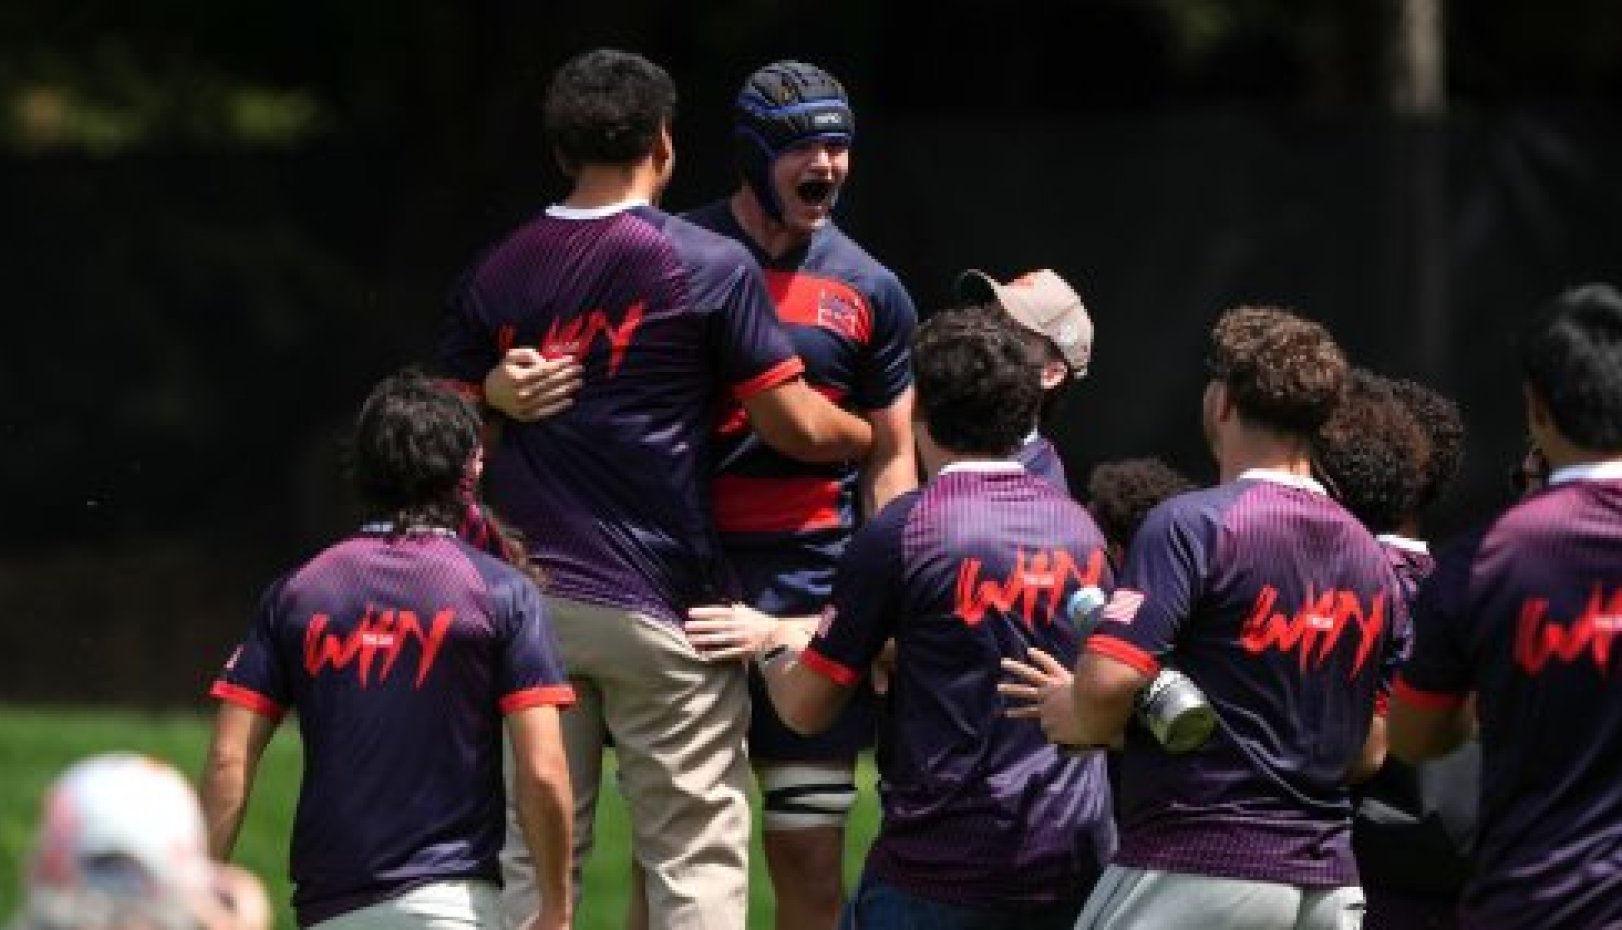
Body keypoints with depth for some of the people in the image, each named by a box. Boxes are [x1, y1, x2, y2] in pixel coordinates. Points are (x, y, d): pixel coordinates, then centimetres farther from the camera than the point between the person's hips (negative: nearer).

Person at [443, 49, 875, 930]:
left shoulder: (494, 274, 9)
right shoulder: (707, 265, -5)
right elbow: (798, 428, -2)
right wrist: (877, 438, 15)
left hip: (526, 601, 4)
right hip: (658, 607, -4)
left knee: (531, 856, 6)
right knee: (696, 857, -1)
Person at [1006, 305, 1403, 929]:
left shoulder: (1194, 523, -8)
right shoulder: (1371, 560, 13)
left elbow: (1109, 683, -19)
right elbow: (1369, 751, 16)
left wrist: (1077, 719, 5)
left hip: (1195, 867, -7)